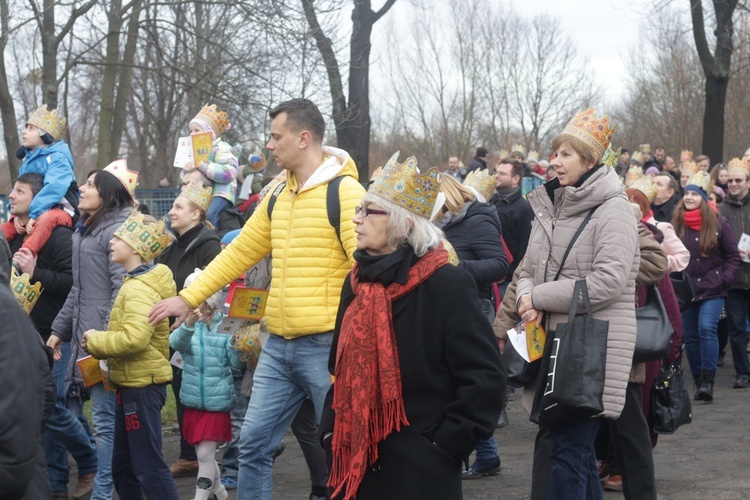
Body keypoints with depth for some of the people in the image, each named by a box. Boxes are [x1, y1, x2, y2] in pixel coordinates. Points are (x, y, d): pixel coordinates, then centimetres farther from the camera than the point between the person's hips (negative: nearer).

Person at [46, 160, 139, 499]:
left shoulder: (118, 229, -12)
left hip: (104, 340, -10)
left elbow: (122, 289, -19)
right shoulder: (84, 230, 18)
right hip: (82, 337, 10)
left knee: (105, 419, -5)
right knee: (71, 409, 14)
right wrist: (60, 328, 20)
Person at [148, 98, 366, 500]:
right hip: (279, 345, 7)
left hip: (327, 345, -7)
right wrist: (188, 298, 18)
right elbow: (240, 253, 20)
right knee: (253, 443, 9)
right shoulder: (277, 197, 13)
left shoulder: (344, 192, -11)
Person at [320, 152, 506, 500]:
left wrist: (446, 443, -14)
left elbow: (485, 378, -15)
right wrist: (331, 432, 8)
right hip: (355, 462, 6)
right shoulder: (358, 281, 8)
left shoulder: (447, 285, -12)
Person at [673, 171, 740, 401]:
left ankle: (708, 381, -17)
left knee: (707, 329, -19)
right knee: (690, 336, 6)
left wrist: (724, 279, -9)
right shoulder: (677, 224, 4)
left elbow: (733, 256, 2)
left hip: (712, 289, -4)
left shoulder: (718, 223, -2)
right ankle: (698, 381, 18)